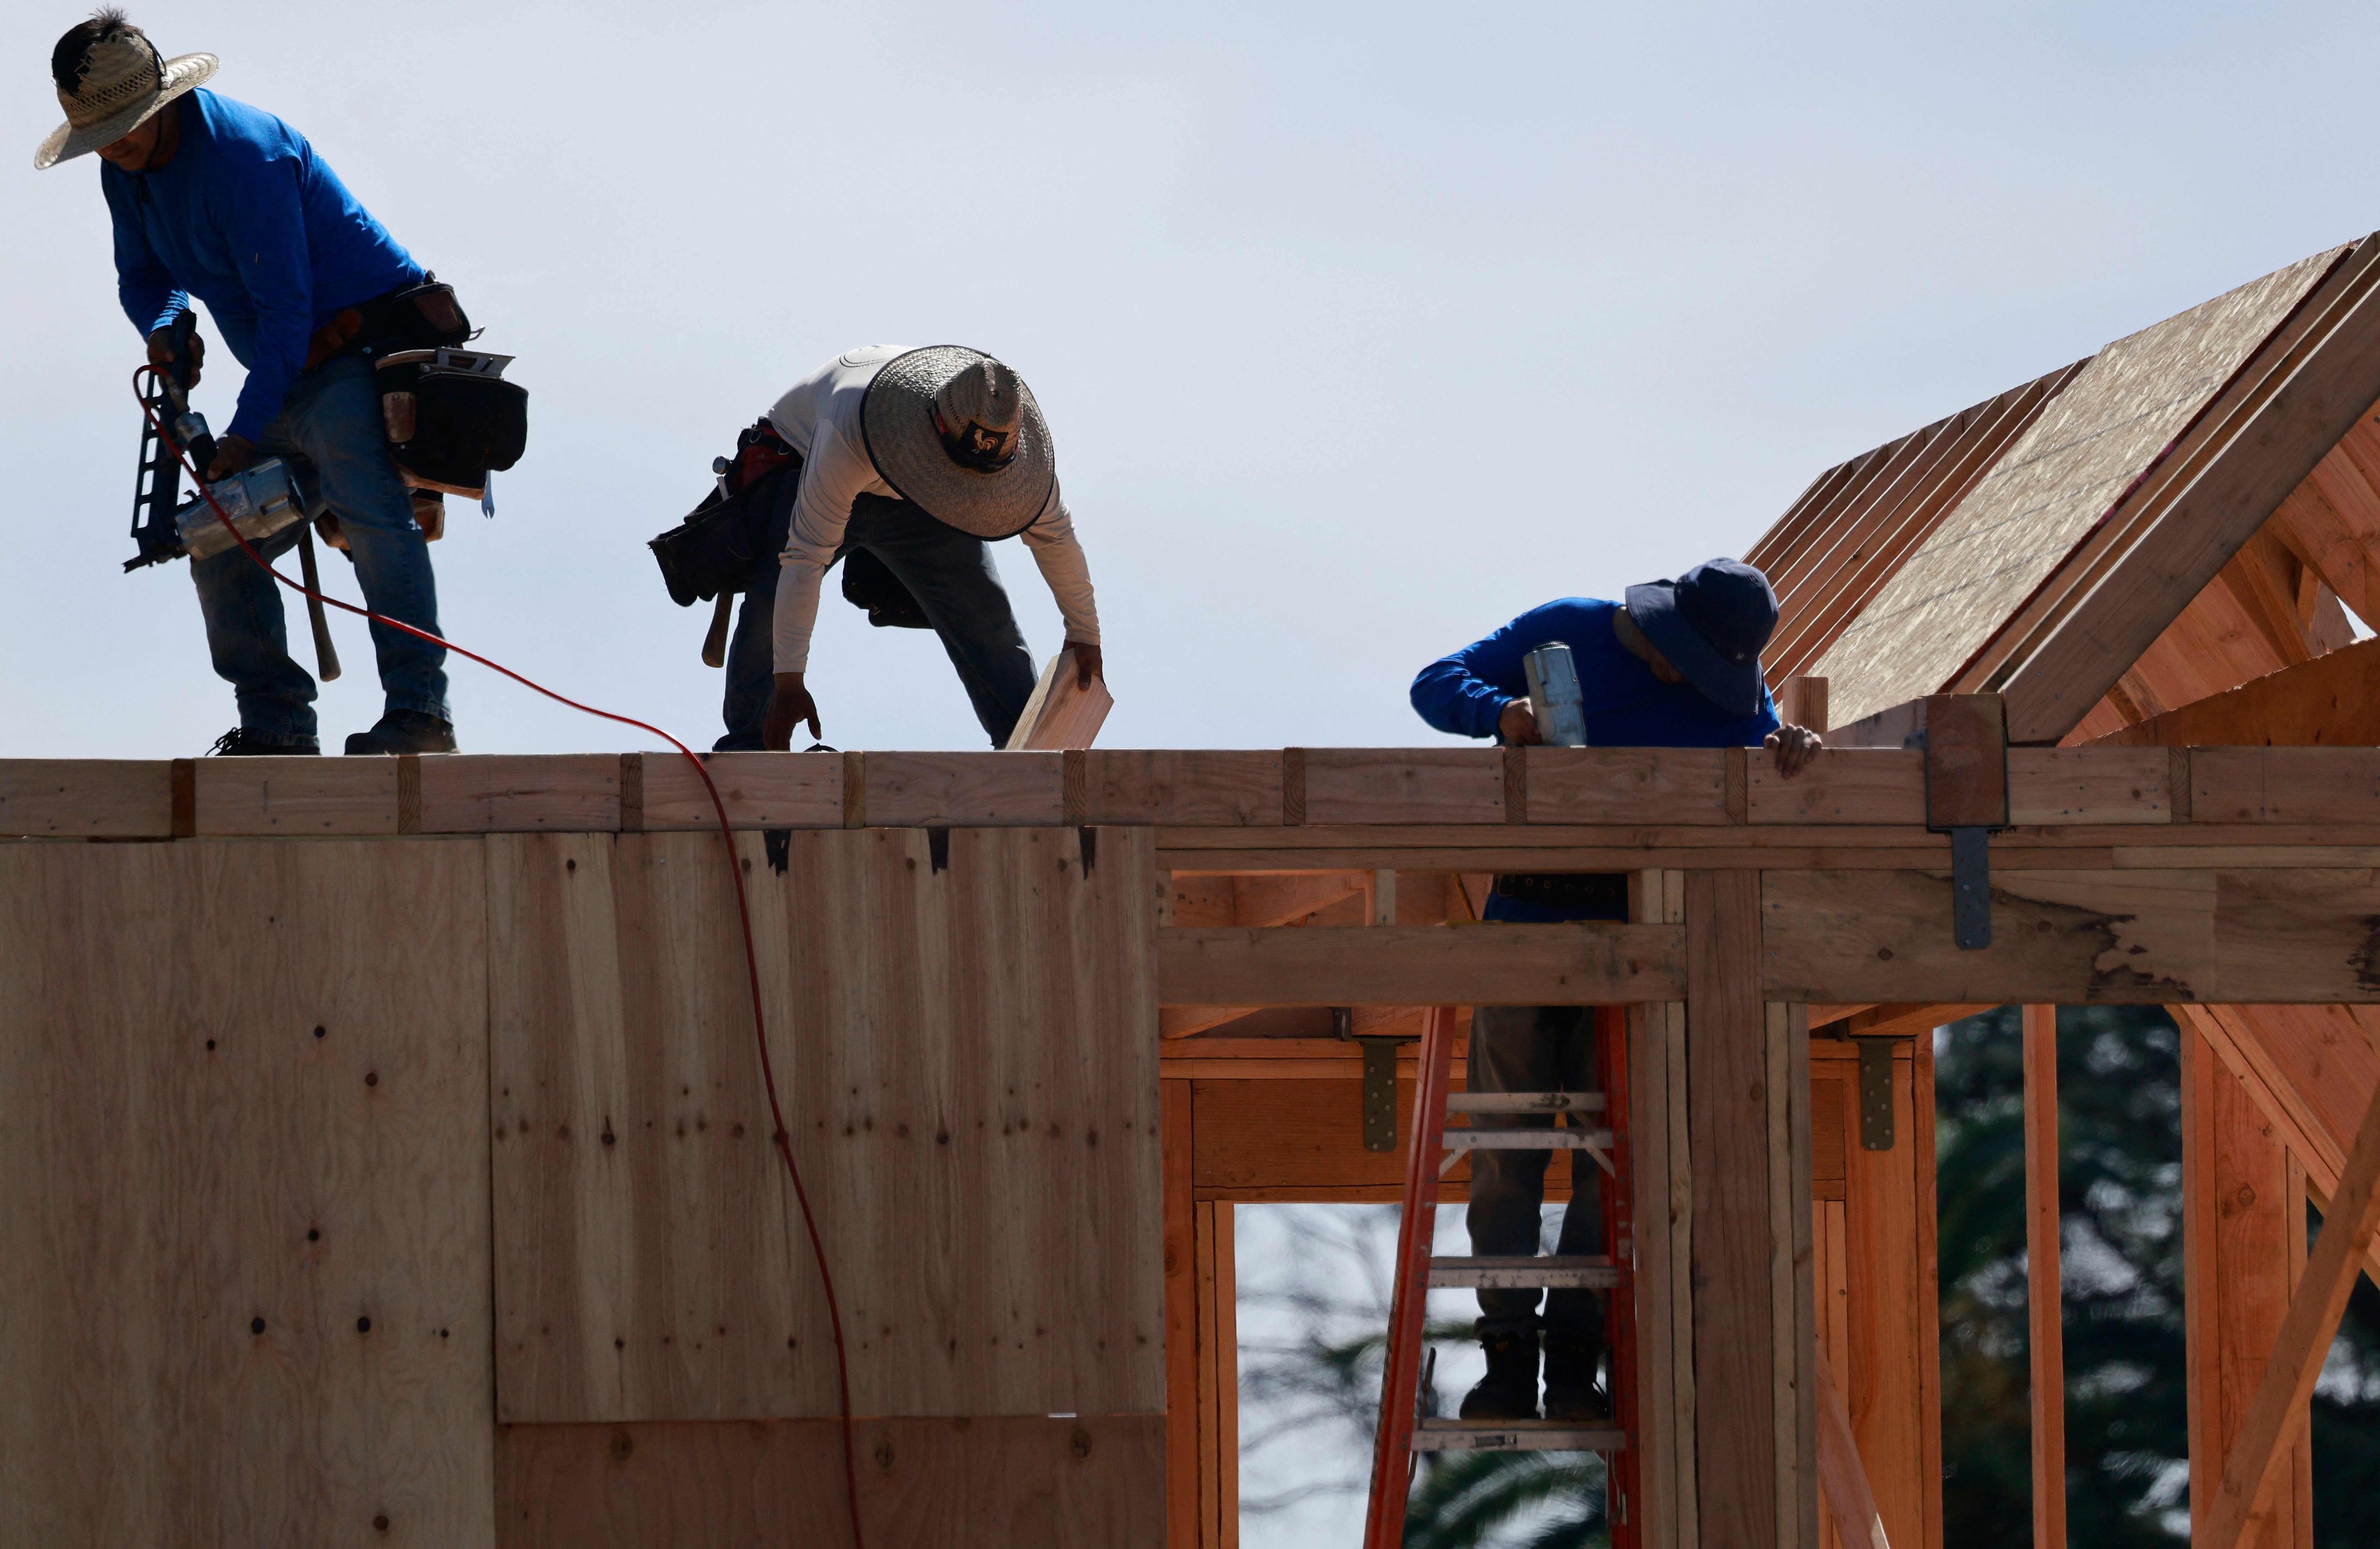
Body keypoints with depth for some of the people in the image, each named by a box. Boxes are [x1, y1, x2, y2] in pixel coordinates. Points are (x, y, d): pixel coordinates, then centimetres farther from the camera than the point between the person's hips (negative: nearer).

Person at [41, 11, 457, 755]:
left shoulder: (243, 154, -23)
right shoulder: (127, 168, 5)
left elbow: (287, 308, -25)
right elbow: (142, 276, 19)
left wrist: (245, 433, -25)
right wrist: (165, 325, -7)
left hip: (364, 351, -10)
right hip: (294, 377, 10)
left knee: (370, 511, -28)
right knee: (223, 542, 3)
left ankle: (418, 710, -34)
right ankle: (275, 723, 4)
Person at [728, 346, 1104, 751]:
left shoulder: (1007, 430, -31)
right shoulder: (850, 433, -45)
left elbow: (1052, 532, -12)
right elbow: (806, 554, -42)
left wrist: (1084, 634, -4)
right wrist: (789, 682, -42)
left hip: (912, 504, 3)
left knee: (985, 616, -9)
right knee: (769, 612, -22)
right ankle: (746, 745, -10)